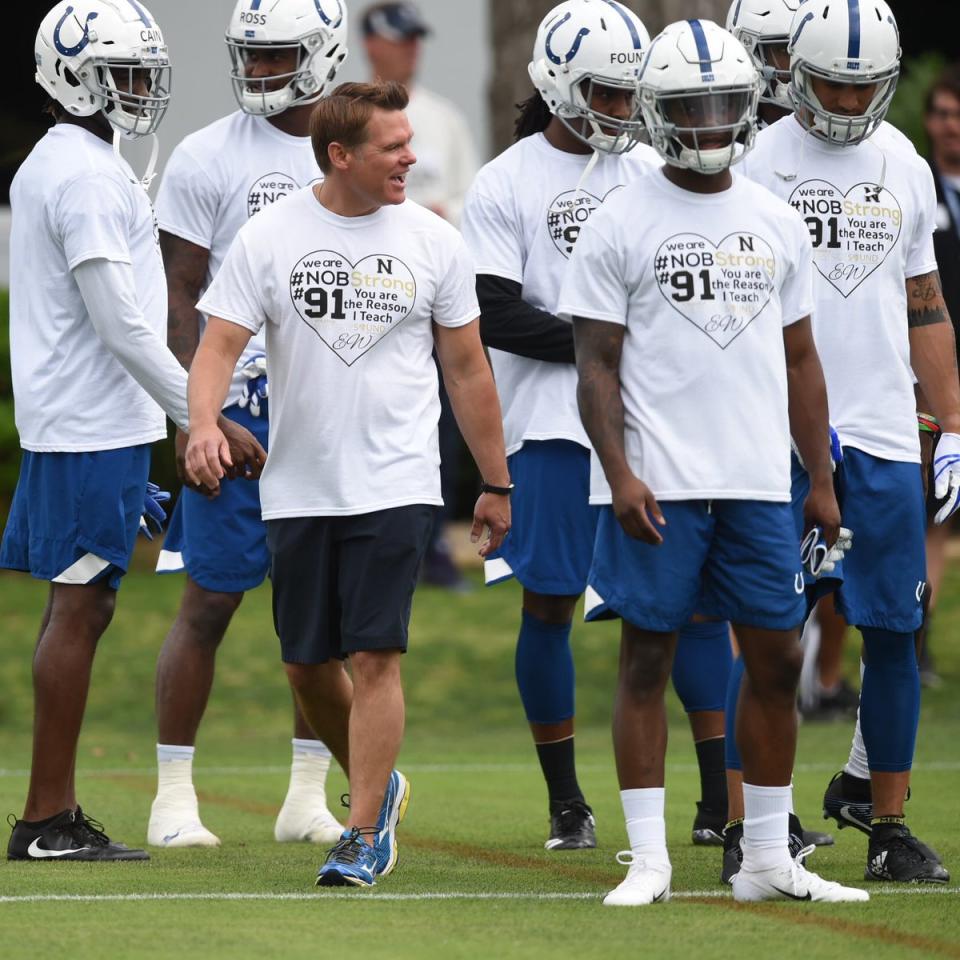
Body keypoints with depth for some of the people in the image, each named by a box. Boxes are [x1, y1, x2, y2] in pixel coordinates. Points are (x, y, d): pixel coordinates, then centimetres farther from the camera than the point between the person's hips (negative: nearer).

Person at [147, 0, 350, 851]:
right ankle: (174, 795, 6)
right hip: (239, 405, -4)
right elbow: (181, 296, -4)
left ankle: (309, 795, 13)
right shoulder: (208, 159, -3)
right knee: (211, 600, -1)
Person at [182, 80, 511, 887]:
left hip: (395, 484, -2)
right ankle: (378, 782, 34)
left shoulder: (433, 242, 2)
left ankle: (365, 834, -4)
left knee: (375, 657, -10)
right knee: (308, 665, 9)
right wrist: (204, 422, -26)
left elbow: (467, 371, 9)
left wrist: (497, 485, 12)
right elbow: (221, 344, -6)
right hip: (298, 487, 2)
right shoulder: (269, 238, -1)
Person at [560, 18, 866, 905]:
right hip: (660, 488, -4)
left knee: (776, 661, 5)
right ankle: (647, 860, 5)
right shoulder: (621, 226, -2)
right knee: (647, 661, 0)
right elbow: (598, 365, -4)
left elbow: (799, 360, 16)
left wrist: (822, 479, 12)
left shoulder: (777, 225, 11)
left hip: (760, 486, 4)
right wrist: (619, 474, -14)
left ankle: (769, 858, 13)